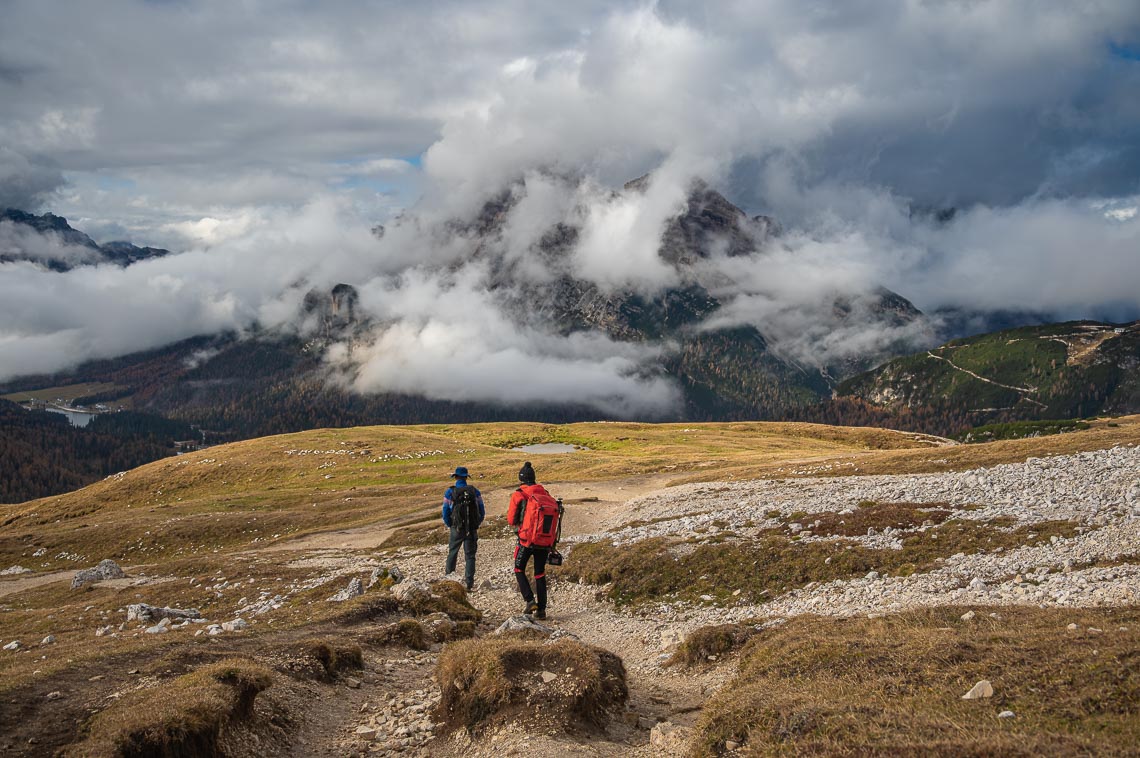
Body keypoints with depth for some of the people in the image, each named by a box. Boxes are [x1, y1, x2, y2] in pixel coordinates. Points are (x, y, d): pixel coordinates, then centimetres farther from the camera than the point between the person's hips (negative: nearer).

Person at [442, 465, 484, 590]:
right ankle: (469, 584, 3)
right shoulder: (475, 492, 0)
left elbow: (446, 513, -3)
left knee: (452, 553, 18)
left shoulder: (450, 492, -5)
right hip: (472, 530, 1)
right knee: (470, 556, 6)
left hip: (456, 529, -1)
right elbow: (482, 512, 1)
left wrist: (450, 525, 13)